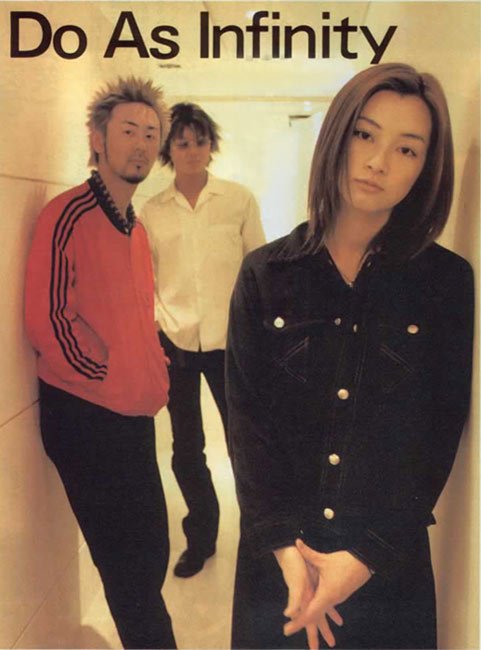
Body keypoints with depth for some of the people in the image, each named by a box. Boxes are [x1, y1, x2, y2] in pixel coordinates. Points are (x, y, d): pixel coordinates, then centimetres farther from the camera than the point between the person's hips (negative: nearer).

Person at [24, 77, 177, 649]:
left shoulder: (134, 227, 12)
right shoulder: (67, 216, -14)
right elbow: (46, 321, -20)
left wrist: (152, 377, 7)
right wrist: (109, 377, -12)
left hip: (134, 418, 8)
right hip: (85, 418, -8)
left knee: (149, 555, 19)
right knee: (129, 563, 4)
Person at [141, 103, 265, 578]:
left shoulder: (240, 200, 0)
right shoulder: (152, 211, 5)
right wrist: (156, 327, -5)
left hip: (231, 341, -1)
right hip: (176, 344, 2)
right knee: (186, 450, 11)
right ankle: (200, 538, 32)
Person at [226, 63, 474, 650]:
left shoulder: (446, 282, -5)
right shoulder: (265, 275, -3)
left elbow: (440, 431, -6)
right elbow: (247, 418, -5)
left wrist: (370, 555, -13)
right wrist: (285, 545, -13)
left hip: (390, 564, 0)